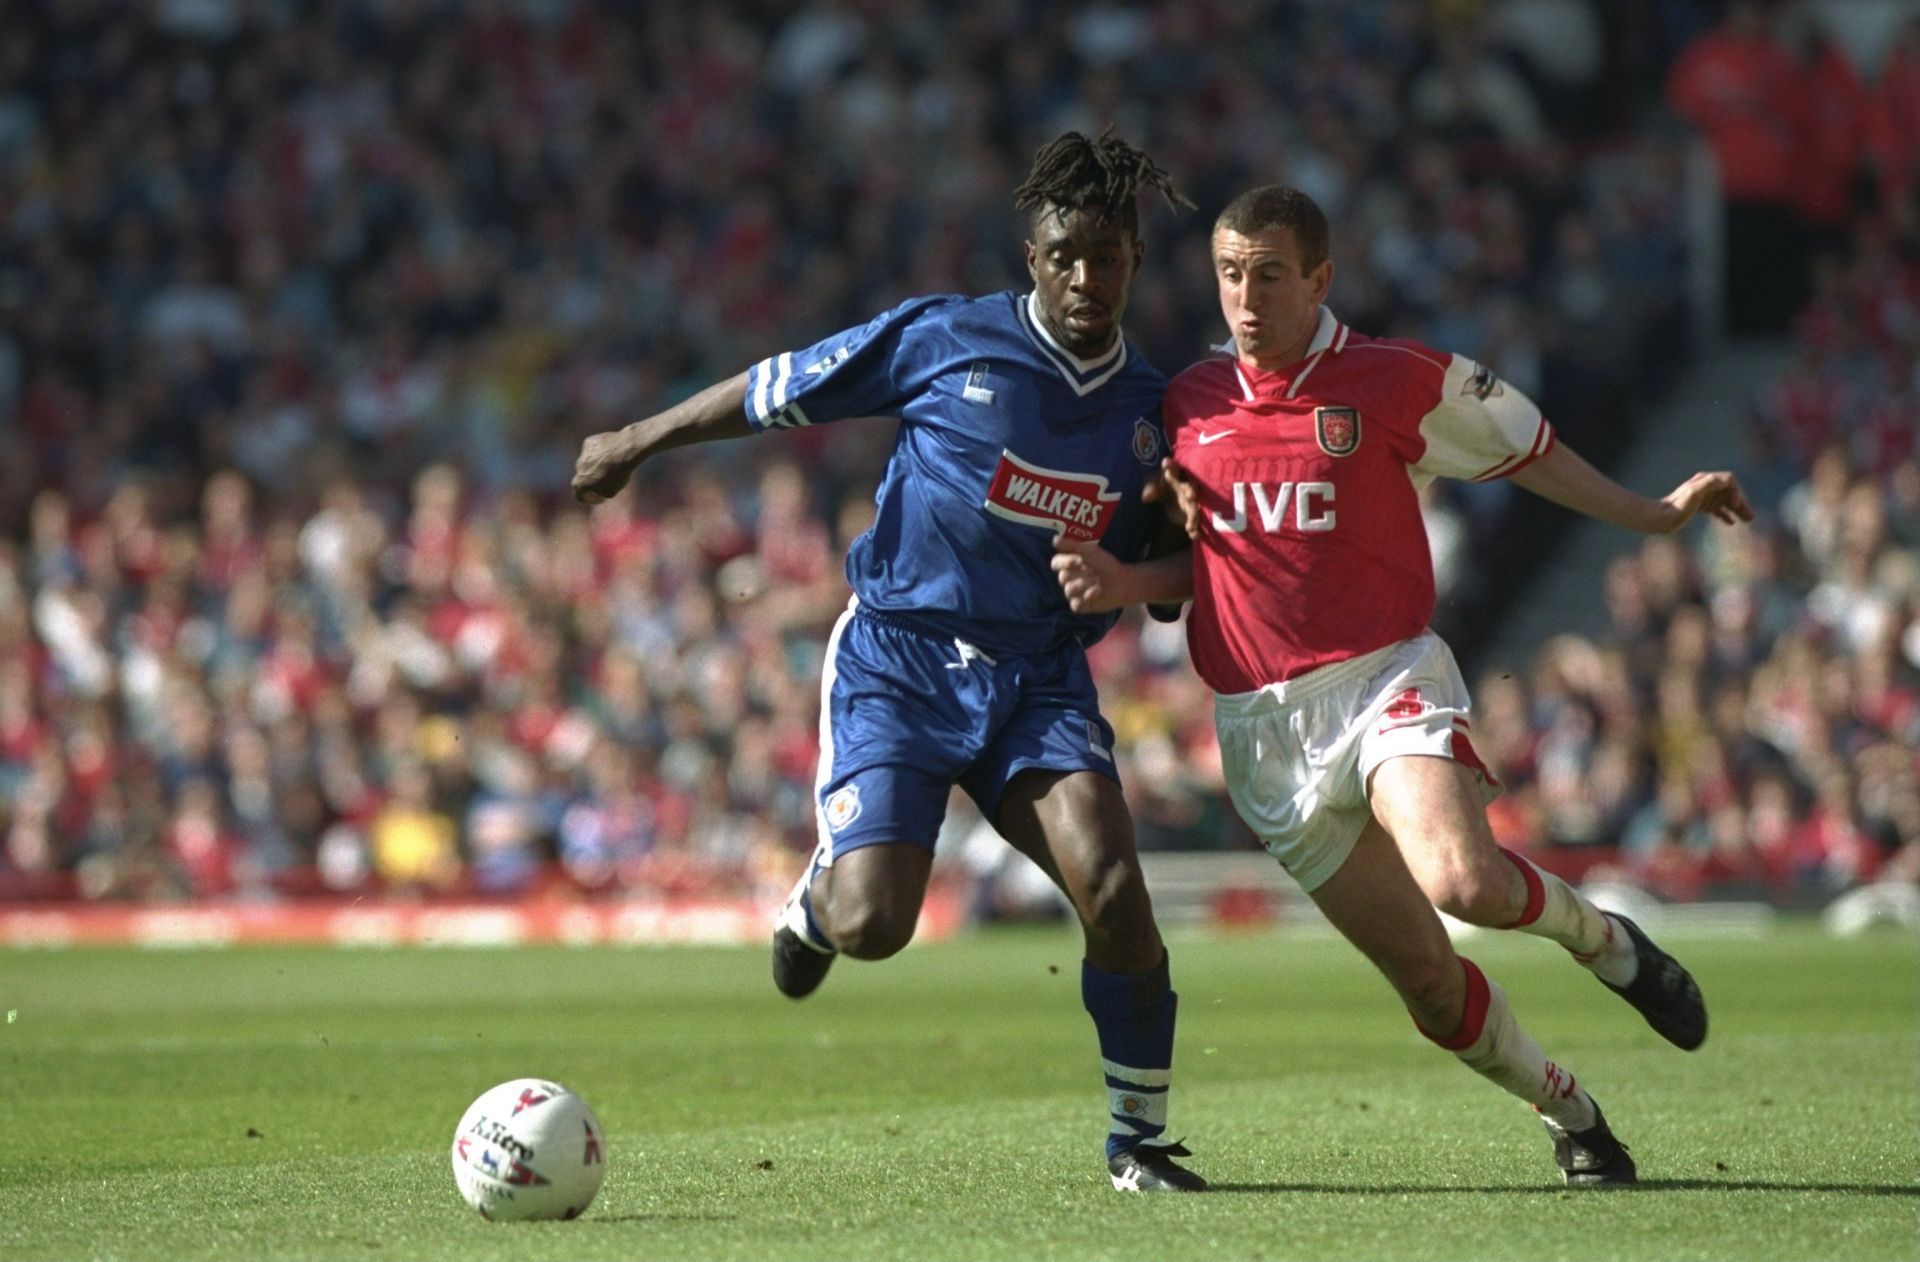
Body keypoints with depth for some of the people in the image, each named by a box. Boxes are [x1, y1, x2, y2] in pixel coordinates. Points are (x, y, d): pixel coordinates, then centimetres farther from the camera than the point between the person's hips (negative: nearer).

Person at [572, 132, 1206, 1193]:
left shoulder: (1150, 410, 7)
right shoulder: (944, 339, -5)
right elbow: (779, 390, 6)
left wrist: (1182, 530, -7)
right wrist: (633, 444, 13)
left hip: (1040, 677, 3)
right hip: (898, 658, -2)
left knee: (1111, 884, -22)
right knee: (871, 925, -18)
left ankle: (1137, 1139, -4)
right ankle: (818, 898, 23)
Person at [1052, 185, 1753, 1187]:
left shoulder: (1399, 381, -3)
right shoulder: (1187, 402, 8)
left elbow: (1522, 447, 12)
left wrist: (1652, 514, 10)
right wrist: (1124, 583, -1)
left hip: (1386, 679, -3)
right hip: (1260, 720, 3)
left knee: (1464, 883, -32)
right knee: (1426, 980, 1)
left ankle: (1601, 939, 1)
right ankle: (1568, 1114, 25)